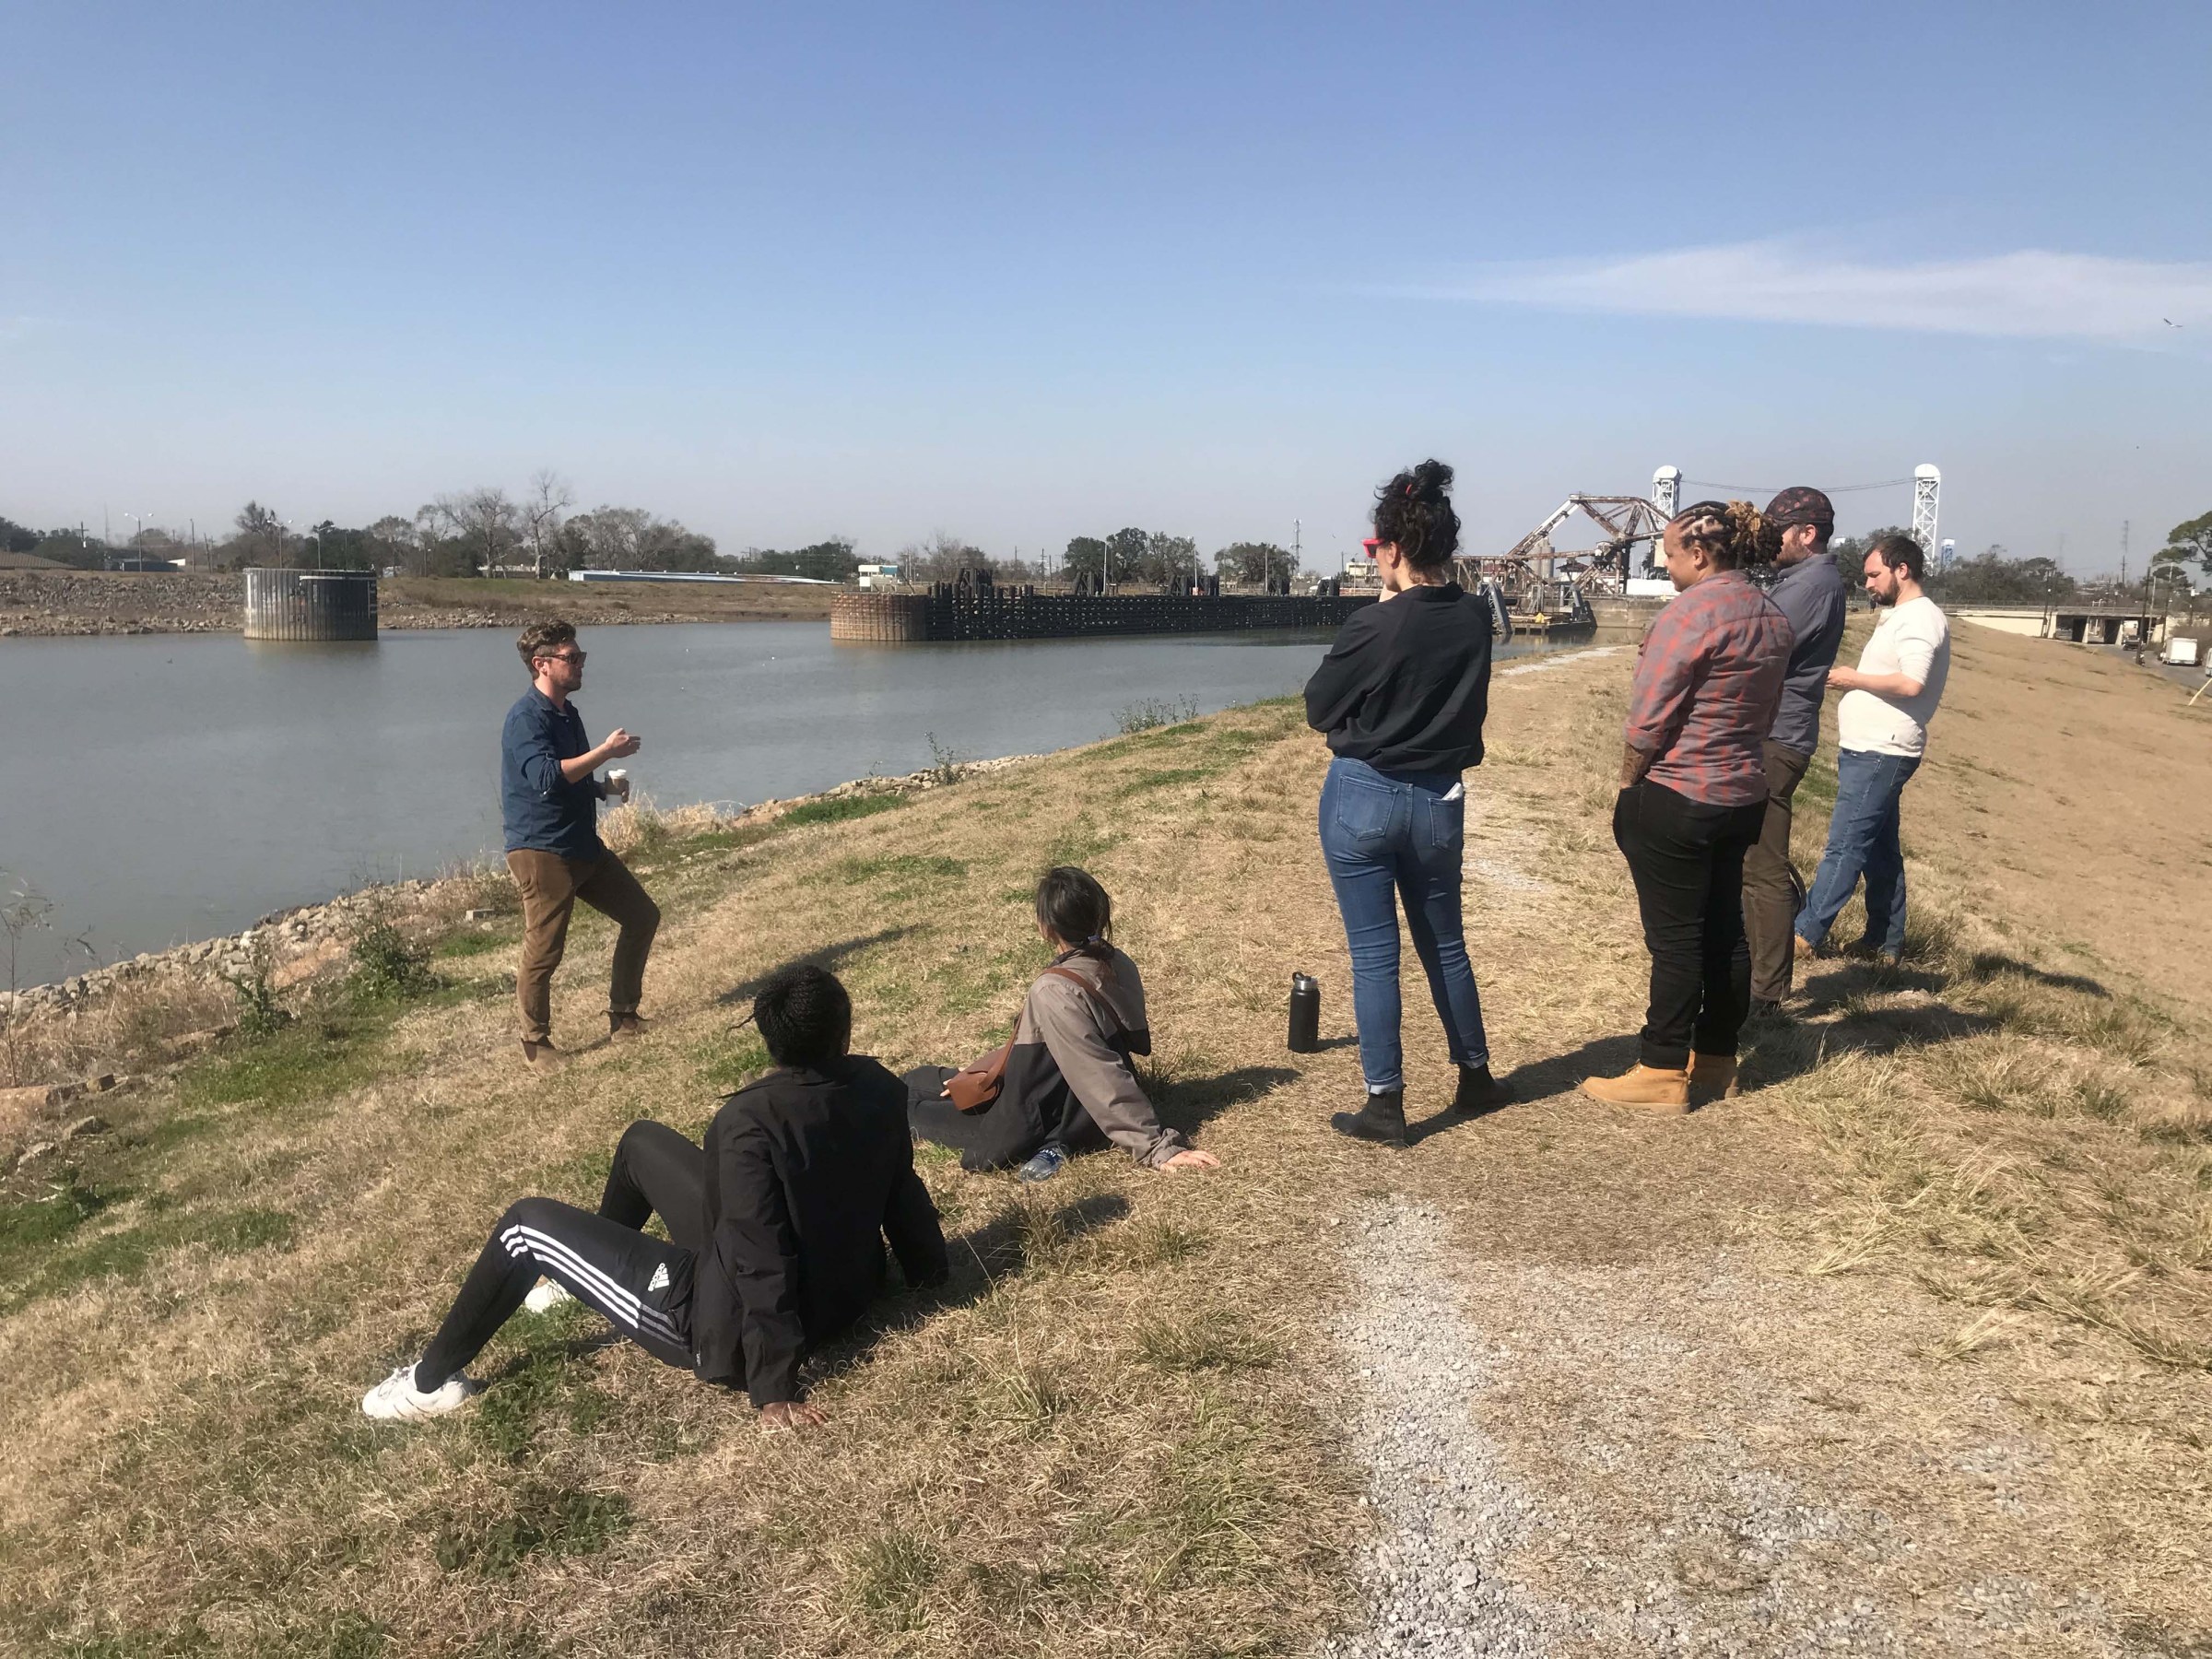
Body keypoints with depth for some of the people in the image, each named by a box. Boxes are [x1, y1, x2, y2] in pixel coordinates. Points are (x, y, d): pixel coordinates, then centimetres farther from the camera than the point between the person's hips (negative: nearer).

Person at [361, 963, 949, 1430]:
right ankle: (587, 1273, 48)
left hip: (733, 1325, -8)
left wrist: (773, 1390, -22)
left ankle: (434, 1381, 22)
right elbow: (902, 1191, 3)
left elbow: (761, 1263, -30)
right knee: (642, 1141, 21)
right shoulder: (880, 1088, -9)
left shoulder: (748, 1122, -29)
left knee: (530, 1223, 3)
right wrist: (929, 1271, 20)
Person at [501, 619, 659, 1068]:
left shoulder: (566, 713, 13)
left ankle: (622, 1016, 23)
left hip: (584, 846, 9)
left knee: (642, 915, 12)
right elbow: (547, 777, -30)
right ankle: (535, 1044, 14)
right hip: (541, 851, -9)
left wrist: (605, 789, 7)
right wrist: (606, 751, -25)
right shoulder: (526, 718, -15)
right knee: (543, 952, -5)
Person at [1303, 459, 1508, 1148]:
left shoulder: (1372, 626, -18)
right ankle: (1475, 1077, 33)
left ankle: (1385, 1105, 9)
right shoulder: (1475, 616, -3)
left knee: (1374, 953, 4)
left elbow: (1318, 709, -4)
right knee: (1444, 942, 20)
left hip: (1362, 798, -5)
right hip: (1439, 800, 5)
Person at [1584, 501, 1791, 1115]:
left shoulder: (1691, 611, -17)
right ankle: (1717, 1061, 24)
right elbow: (1764, 714, 14)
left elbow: (1648, 719, -17)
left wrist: (1627, 790, -5)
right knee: (1724, 929, 14)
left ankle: (1662, 1073, 6)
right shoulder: (1772, 617, 9)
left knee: (1674, 939, -2)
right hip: (1743, 797, 9)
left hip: (1676, 799, -8)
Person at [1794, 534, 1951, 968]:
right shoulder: (1900, 616, 19)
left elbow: (1911, 684, -24)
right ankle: (1886, 941, 21)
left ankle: (1804, 934, -6)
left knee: (1845, 845, -8)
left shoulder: (1921, 618, -13)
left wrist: (1854, 679, -15)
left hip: (1881, 754, -11)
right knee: (1879, 848, 14)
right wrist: (1850, 680, 8)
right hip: (1871, 751, 11)